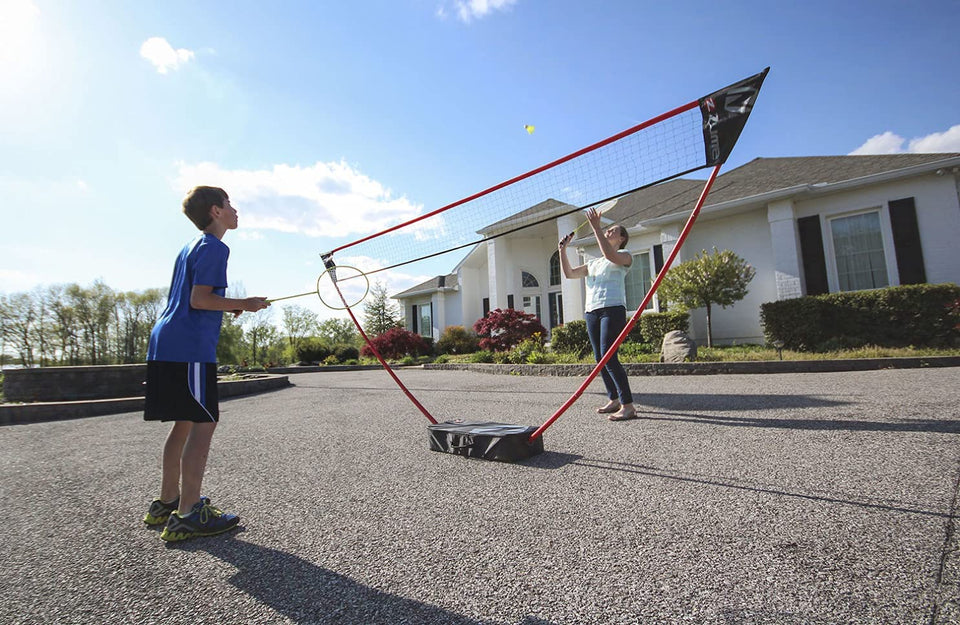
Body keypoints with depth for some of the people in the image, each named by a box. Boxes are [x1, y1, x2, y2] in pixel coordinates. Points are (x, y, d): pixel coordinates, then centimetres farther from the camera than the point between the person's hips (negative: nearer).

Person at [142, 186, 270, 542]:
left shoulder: (190, 247, 23)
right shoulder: (214, 247, -7)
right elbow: (199, 299, -15)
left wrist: (227, 307, 19)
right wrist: (243, 304, -8)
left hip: (166, 344, 10)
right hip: (191, 348, -10)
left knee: (185, 422, 13)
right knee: (203, 422, -9)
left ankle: (167, 503, 22)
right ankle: (187, 515, -7)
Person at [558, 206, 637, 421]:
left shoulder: (624, 256, 7)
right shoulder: (594, 263, 26)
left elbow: (610, 255, -16)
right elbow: (569, 273, 22)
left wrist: (596, 228, -16)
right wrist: (563, 250, 12)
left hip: (613, 309, -7)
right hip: (592, 312, 7)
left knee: (609, 356, -17)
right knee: (600, 358, 7)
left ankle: (628, 405, -14)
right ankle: (614, 400, 17)